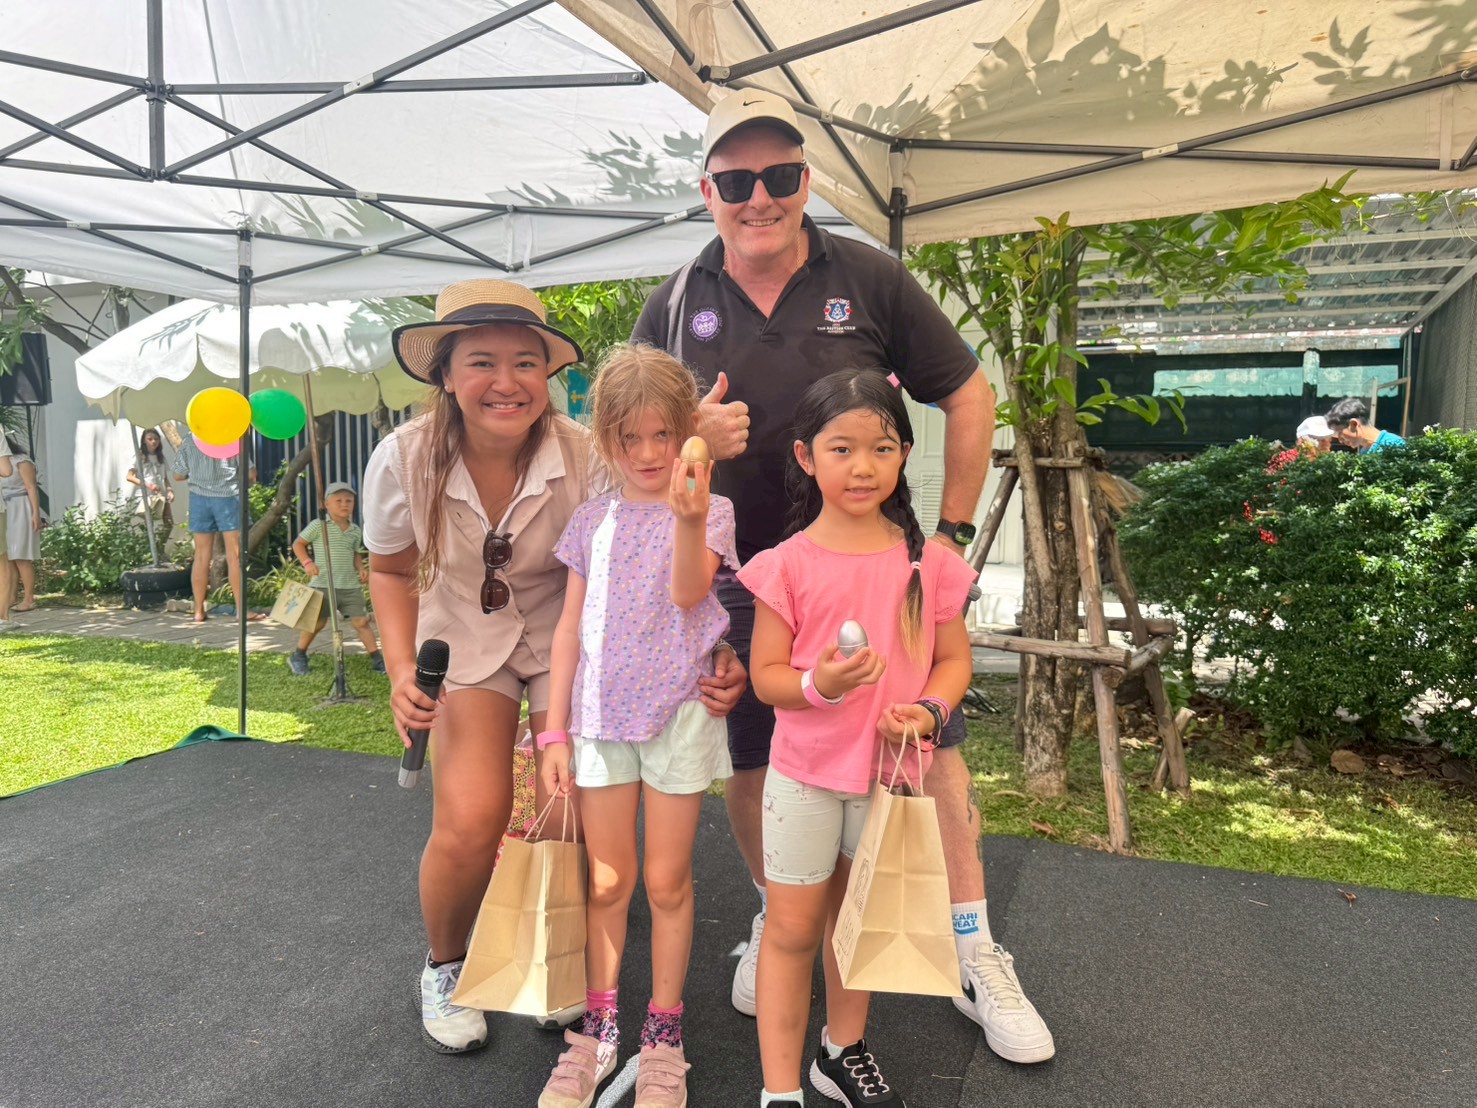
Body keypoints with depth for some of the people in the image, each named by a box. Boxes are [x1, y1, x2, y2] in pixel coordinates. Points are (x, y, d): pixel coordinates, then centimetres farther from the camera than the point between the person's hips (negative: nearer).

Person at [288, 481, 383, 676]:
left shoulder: (355, 531, 9)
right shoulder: (318, 526, -4)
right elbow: (298, 544, 3)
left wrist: (362, 569, 5)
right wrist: (307, 563, -12)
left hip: (351, 586, 3)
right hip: (323, 585, -3)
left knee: (361, 621, -1)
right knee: (317, 622, 6)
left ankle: (377, 659, 4)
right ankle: (298, 657, 28)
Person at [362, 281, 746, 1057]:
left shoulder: (587, 460, -24)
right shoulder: (405, 459, -18)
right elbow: (391, 571, 0)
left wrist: (709, 659, -43)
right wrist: (402, 670, -13)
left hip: (567, 638, 0)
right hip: (464, 641, 1)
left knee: (568, 819, -12)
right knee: (470, 822, -17)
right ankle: (443, 967, 19)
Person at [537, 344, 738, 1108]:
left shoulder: (708, 510, -4)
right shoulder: (593, 520, 6)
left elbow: (688, 591, -22)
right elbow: (570, 628, 7)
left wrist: (688, 519, -41)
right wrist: (555, 731, 5)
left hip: (678, 714, -3)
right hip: (601, 714, 3)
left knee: (667, 880, 9)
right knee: (606, 880, 13)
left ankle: (663, 1032, 27)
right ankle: (597, 1028, 30)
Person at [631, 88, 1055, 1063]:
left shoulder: (870, 279, -3)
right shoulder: (675, 307, 2)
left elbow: (968, 396, 3)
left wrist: (953, 530, -1)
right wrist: (690, 440, -15)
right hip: (739, 579, 2)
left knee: (933, 744, 0)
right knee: (748, 764, 12)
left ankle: (977, 957, 20)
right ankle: (774, 920, 38)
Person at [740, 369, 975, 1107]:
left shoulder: (926, 561, -5)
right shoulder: (789, 564, -11)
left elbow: (954, 658, 2)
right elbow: (765, 674, -9)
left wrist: (927, 712, -17)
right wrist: (816, 685, -28)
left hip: (892, 772, 3)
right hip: (805, 774, -2)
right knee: (792, 928, 7)